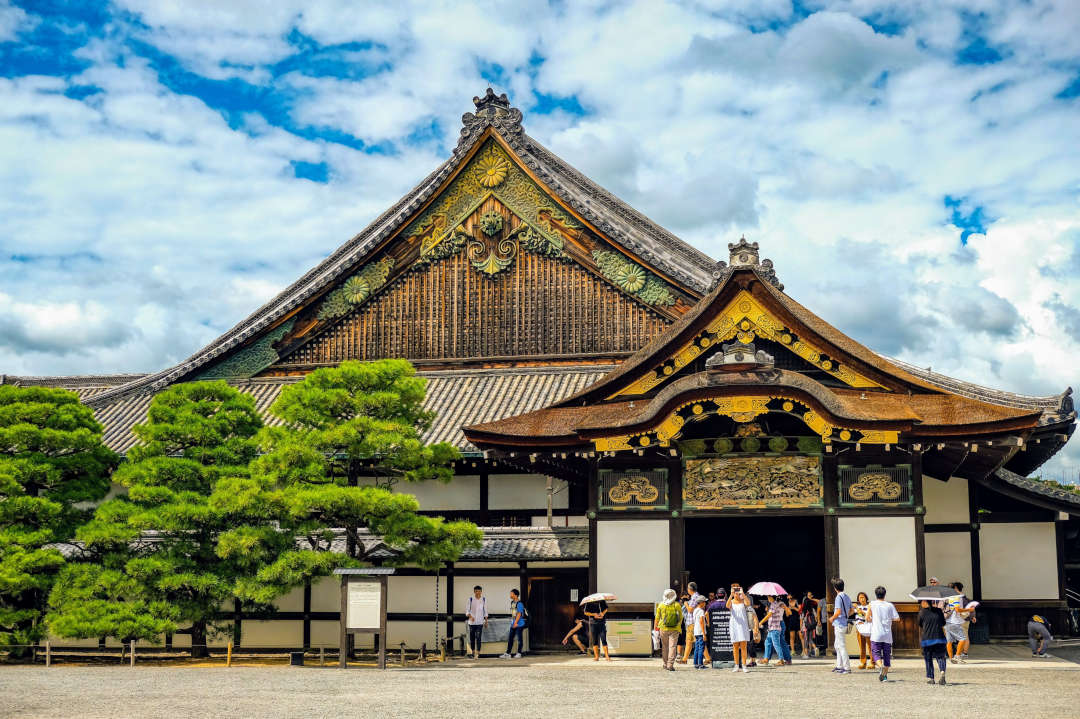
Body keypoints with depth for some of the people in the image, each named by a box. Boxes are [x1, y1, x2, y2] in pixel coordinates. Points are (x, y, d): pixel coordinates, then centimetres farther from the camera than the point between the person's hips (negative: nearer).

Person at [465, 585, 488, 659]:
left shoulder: (484, 600, 5)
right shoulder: (470, 599, -1)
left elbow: (485, 611, 12)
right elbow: (467, 611, -1)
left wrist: (486, 621, 12)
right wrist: (470, 616, -19)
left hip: (480, 622, 0)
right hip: (471, 622, 0)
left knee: (478, 638, -12)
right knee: (472, 638, 6)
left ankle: (477, 653, -17)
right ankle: (473, 652, 24)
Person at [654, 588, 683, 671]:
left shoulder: (660, 605, -1)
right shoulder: (677, 605, -3)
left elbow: (657, 617, 6)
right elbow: (681, 617, 5)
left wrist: (655, 626, 21)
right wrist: (679, 625, 23)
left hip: (663, 628, 1)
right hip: (674, 629, -1)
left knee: (665, 646, 13)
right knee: (672, 646, -4)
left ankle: (665, 664, 20)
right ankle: (670, 665, -13)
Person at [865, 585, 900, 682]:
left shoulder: (872, 604, 0)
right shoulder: (889, 605, 3)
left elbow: (867, 617, -3)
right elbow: (897, 618, -2)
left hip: (876, 634, -2)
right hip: (887, 634, 2)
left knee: (875, 652, 2)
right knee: (887, 654, 10)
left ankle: (881, 666, -26)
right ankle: (885, 675, 12)